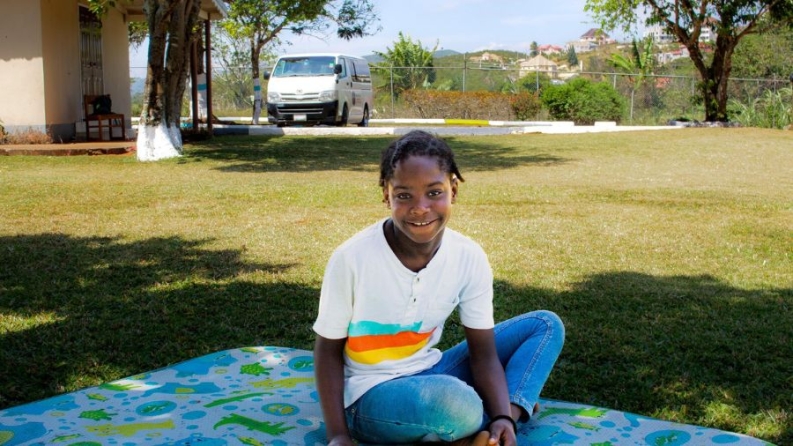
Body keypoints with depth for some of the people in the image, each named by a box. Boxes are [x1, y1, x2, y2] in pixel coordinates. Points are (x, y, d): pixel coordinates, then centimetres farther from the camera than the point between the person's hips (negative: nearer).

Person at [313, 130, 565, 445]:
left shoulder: (469, 258, -10)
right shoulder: (352, 259, -20)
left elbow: (483, 352, -5)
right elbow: (329, 348, -9)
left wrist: (503, 417, -22)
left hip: (428, 375, 6)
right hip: (369, 395, -5)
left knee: (545, 325, 0)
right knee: (454, 399, -38)